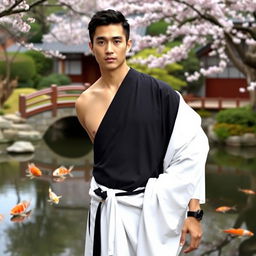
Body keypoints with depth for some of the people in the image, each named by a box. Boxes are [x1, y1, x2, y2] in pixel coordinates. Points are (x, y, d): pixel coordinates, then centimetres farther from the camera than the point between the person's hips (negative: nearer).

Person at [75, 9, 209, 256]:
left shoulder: (157, 92, -9)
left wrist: (193, 213, -10)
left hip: (154, 208, -3)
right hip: (107, 210, 3)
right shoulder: (85, 103, 2)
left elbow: (192, 150, -8)